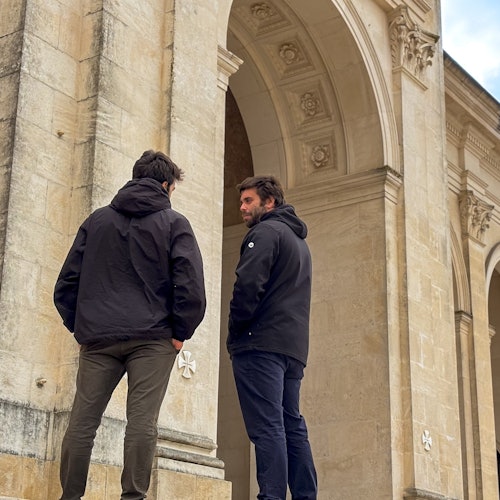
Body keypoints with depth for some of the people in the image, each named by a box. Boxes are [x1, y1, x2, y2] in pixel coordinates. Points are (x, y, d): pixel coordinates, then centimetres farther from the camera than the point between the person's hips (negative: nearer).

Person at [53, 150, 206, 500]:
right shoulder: (174, 224, 4)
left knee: (82, 421, 5)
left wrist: (78, 326, 14)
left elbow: (68, 280, 12)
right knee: (142, 422, -5)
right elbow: (190, 284, -7)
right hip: (152, 339, -3)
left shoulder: (97, 220, 16)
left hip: (97, 337, 3)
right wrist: (181, 333, 0)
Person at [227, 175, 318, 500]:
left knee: (267, 427, -12)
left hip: (261, 343, -9)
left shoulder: (265, 231, -4)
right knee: (293, 427, 9)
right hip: (294, 347, 9)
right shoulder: (300, 240, 26)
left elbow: (248, 285, -16)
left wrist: (235, 332, -6)